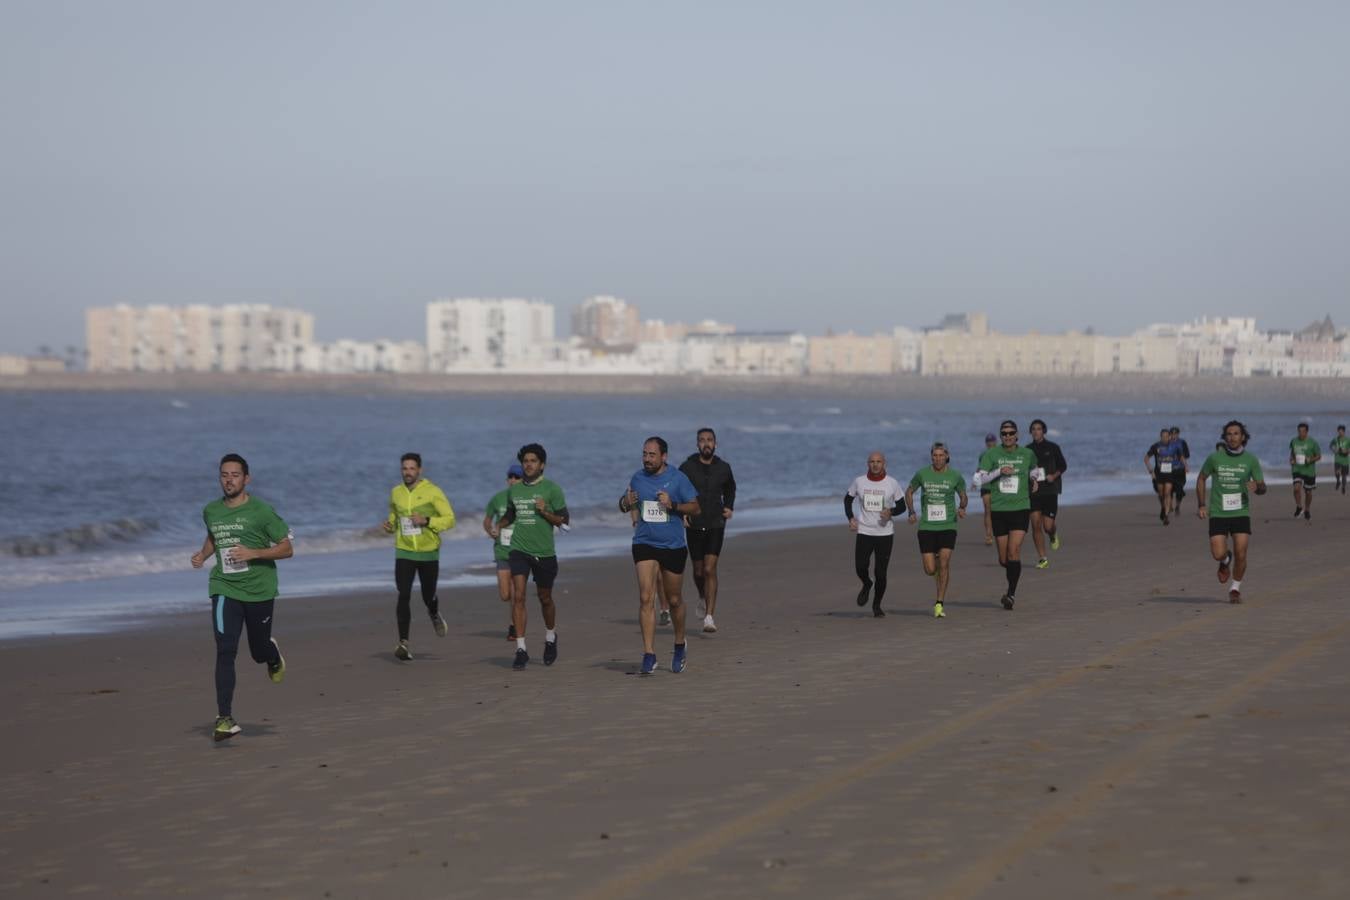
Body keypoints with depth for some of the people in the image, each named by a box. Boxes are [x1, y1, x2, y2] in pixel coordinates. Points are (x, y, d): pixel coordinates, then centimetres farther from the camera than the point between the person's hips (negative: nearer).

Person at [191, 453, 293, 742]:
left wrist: (253, 553, -20)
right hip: (224, 588, 2)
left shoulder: (261, 511, -8)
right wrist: (203, 555, 7)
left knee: (259, 652, 11)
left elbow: (287, 549, -6)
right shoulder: (211, 511, 5)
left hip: (259, 590, -2)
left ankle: (274, 656, 51)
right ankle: (224, 719, -14)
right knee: (225, 652, -13)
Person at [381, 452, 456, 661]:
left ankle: (435, 615, 48)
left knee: (428, 597, 10)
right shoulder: (396, 493, 5)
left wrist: (426, 521, -22)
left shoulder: (433, 492, -7)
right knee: (404, 597, -13)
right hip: (404, 552, 2)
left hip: (429, 552, -1)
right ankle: (403, 643, -14)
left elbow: (450, 519, -8)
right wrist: (390, 525, 1)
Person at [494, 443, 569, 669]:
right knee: (517, 597, -12)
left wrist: (545, 512, -18)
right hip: (519, 549, 2)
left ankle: (550, 638, 40)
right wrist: (499, 525, 5)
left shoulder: (552, 489, -3)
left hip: (544, 552, -2)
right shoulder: (514, 490, 8)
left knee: (545, 598, 13)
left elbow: (564, 520, -3)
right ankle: (520, 650, -12)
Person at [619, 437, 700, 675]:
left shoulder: (677, 478, -3)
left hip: (673, 545, -1)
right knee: (646, 598, -12)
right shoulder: (637, 478, 5)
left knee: (674, 600, 11)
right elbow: (623, 506, 18)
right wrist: (626, 503, -6)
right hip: (644, 544, 1)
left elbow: (695, 508, -2)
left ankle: (680, 647, 34)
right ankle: (649, 655, -14)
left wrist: (672, 505, -19)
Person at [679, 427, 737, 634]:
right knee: (698, 571, 10)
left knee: (710, 569, -13)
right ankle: (703, 597, 44)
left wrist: (729, 507, 5)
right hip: (694, 526, 0)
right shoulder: (687, 468, -4)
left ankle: (709, 617, -15)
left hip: (715, 525, 0)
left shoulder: (723, 468, 2)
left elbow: (730, 489, 21)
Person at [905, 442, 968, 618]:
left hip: (948, 526, -1)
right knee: (930, 569, -3)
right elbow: (909, 492, 15)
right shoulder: (922, 474, 0)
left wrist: (961, 507, -7)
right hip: (926, 527, 1)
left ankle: (939, 604, -5)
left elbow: (963, 496, 14)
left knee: (944, 564, -14)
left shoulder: (955, 476, 0)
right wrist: (912, 512, 2)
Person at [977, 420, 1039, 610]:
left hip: (1021, 509, -1)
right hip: (999, 510, 1)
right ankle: (1012, 584, 37)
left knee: (1014, 552, -16)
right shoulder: (991, 455, 1)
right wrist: (999, 471, -20)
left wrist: (1034, 481, 15)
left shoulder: (1027, 454, 6)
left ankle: (1011, 593, -11)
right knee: (1003, 559, 7)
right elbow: (981, 478, -9)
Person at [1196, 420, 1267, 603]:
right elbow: (1201, 478, 12)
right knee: (1218, 554, -11)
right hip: (1218, 514, 0)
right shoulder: (1215, 457, -4)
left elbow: (1263, 488, 3)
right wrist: (1201, 505, 5)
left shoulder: (1251, 460, -2)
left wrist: (1256, 487, -22)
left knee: (1241, 555, -8)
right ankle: (1226, 560, 28)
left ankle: (1236, 589, 17)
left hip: (1241, 513, 0)